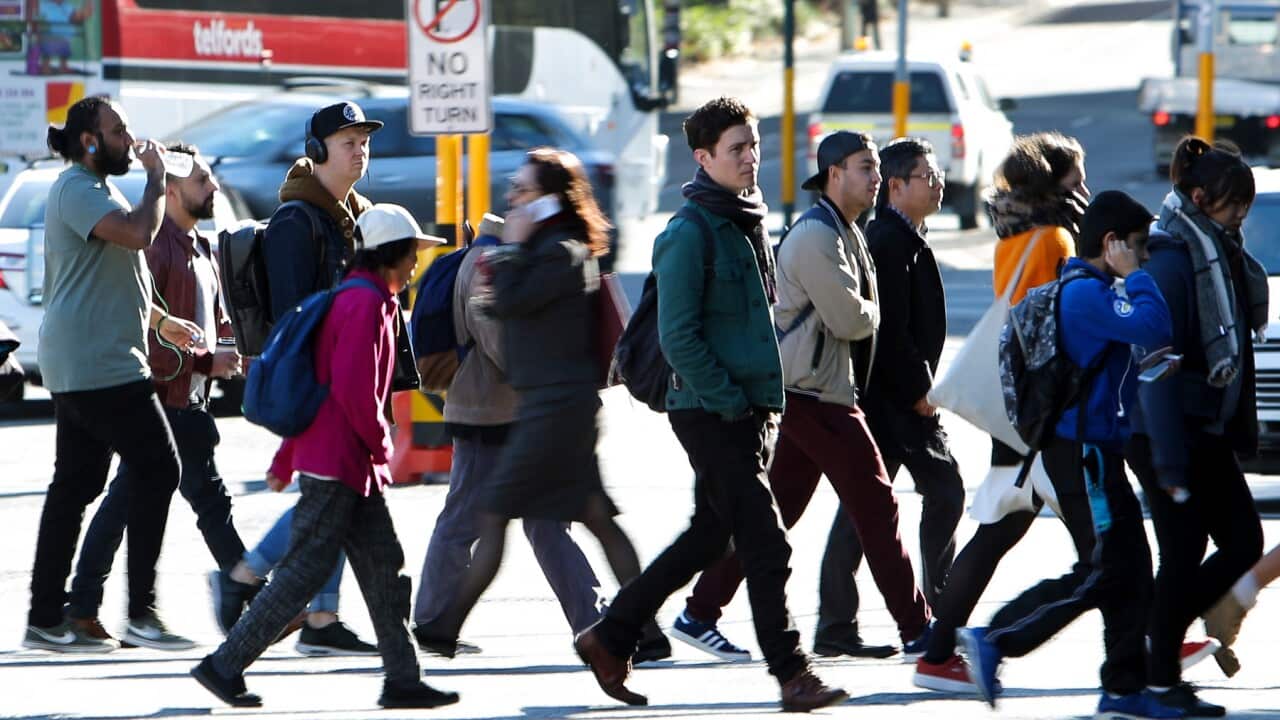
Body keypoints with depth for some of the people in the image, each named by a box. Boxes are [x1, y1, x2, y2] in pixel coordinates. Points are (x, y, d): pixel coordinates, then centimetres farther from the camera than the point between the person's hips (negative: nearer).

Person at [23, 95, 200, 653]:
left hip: (80, 368, 11)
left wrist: (159, 320, 30)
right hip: (98, 364, -11)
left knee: (76, 482, 8)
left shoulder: (94, 189, 22)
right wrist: (156, 180, -13)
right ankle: (141, 607, -8)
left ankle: (46, 617, 7)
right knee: (156, 467, -9)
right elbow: (139, 233, -28)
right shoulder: (77, 190, -13)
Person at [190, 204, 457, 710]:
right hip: (336, 461, -10)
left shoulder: (364, 301, 18)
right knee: (306, 569, -8)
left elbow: (314, 382, 22)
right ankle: (225, 665, -5)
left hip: (353, 464, 10)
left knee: (383, 564, 8)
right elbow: (353, 388, -23)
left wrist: (287, 456, 23)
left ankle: (402, 679, 8)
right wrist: (380, 443, -9)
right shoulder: (365, 303, -14)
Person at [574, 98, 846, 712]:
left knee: (707, 539, 15)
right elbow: (679, 338, -17)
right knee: (765, 546, -9)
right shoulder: (690, 232, -13)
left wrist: (766, 400, 14)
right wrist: (731, 402, -17)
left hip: (754, 412, 9)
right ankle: (791, 674, -4)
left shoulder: (752, 223, 14)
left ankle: (610, 638, 25)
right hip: (710, 412, -9)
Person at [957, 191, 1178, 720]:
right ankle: (993, 642, -7)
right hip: (1084, 454, -11)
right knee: (1103, 572, -9)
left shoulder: (1089, 292, 17)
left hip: (1096, 451, 11)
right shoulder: (1087, 293, -16)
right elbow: (1153, 329, -28)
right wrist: (1134, 276, -15)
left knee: (1131, 568, 10)